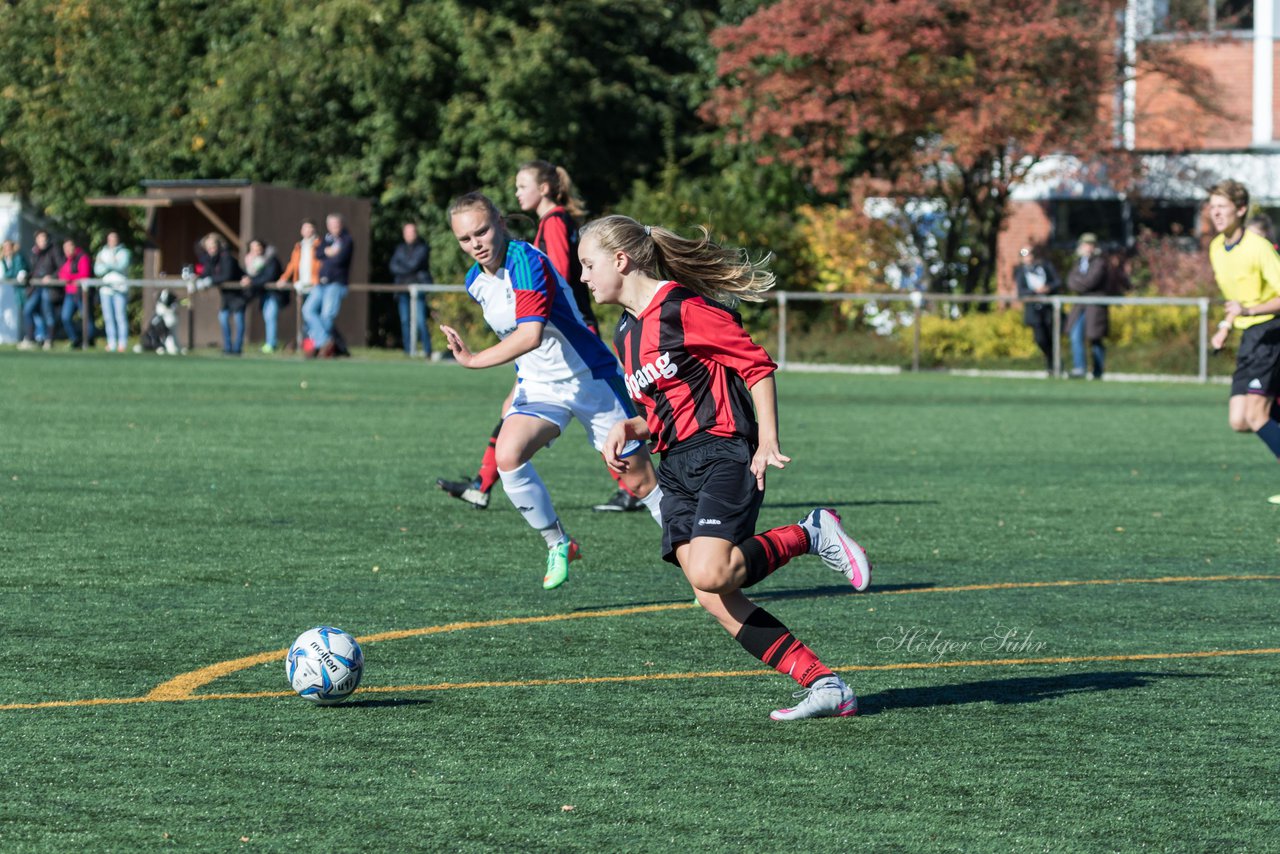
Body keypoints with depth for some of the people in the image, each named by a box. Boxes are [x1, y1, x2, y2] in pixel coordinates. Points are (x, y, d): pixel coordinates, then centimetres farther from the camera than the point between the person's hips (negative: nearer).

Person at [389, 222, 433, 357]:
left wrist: (401, 268, 1)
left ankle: (427, 351, -10)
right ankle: (408, 351, 6)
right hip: (402, 287, 5)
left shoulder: (422, 248, 0)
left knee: (421, 320, -12)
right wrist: (407, 269, -8)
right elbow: (393, 266, 6)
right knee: (405, 321, 3)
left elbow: (414, 264, -11)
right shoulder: (400, 249, 16)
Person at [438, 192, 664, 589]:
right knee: (507, 456, -21)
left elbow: (530, 335, -37)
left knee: (639, 480, 0)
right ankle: (558, 545, -3)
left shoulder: (526, 262, -24)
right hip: (539, 385, 6)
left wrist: (474, 360, -38)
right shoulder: (476, 281, 2)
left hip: (590, 377, -6)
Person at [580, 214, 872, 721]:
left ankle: (811, 535, -2)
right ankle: (824, 686, -5)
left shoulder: (682, 309, -8)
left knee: (710, 574, -28)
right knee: (713, 600, -7)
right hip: (677, 468, 8)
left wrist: (768, 441, -15)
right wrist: (629, 430, 8)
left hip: (723, 453, -8)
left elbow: (757, 365, -8)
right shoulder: (626, 335, 19)